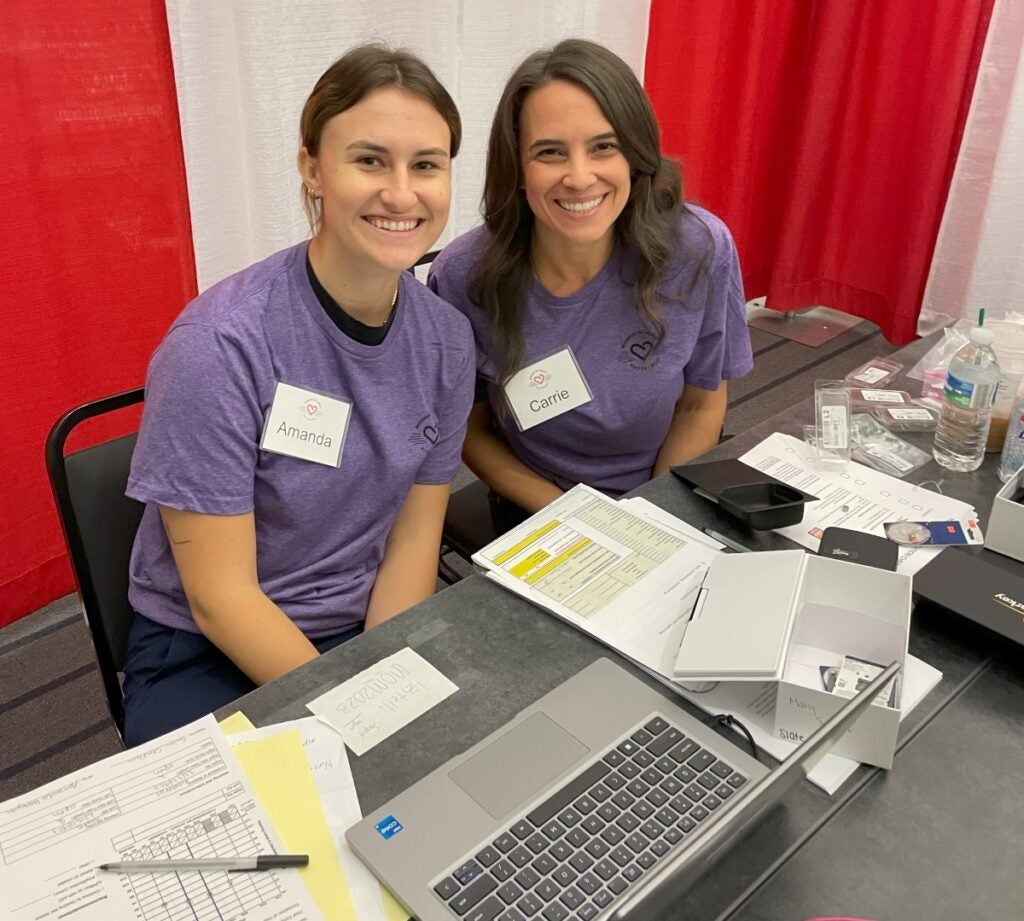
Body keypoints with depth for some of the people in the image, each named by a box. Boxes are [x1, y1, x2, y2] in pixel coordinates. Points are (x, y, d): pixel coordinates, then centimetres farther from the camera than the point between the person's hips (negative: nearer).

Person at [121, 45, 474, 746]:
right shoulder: (220, 344, -21)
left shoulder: (445, 339, -5)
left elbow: (412, 542, 0)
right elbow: (220, 597, -17)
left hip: (372, 632, 5)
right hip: (208, 656, -5)